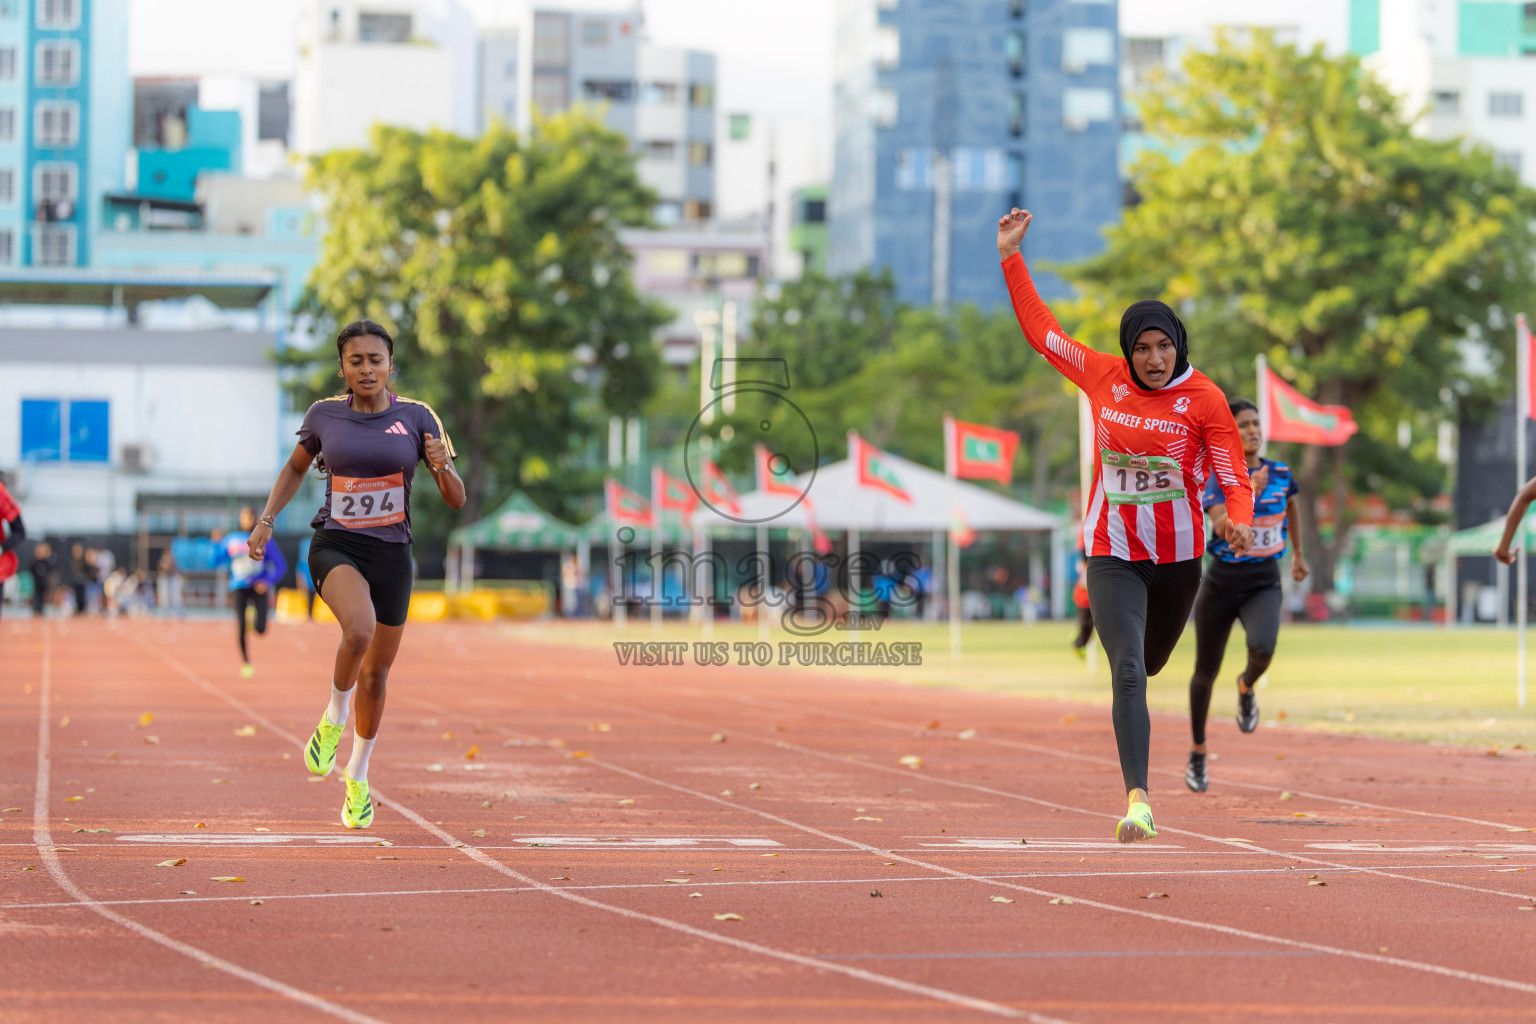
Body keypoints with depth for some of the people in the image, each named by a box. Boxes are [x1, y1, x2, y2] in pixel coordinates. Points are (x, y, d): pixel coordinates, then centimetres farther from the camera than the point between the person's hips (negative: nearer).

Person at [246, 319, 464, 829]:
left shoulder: (417, 418, -2)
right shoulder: (324, 415, 0)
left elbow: (457, 500, -1)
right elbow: (295, 468, 20)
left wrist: (443, 467, -21)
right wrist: (266, 520, 9)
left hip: (392, 553, 2)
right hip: (335, 545, -2)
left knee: (376, 674, 9)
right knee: (359, 629, -32)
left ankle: (358, 778, 32)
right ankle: (334, 718, -4)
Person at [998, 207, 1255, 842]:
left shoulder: (1204, 398, -9)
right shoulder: (1104, 378, -3)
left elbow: (1234, 478, -8)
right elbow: (1040, 329, 5)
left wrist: (1239, 523, -29)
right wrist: (1011, 258, 3)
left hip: (1178, 554, 1)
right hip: (1112, 552, -1)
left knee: (1152, 662, 21)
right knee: (1127, 672, -16)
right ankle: (1137, 797, -20)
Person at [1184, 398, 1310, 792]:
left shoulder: (1281, 474, 1)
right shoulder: (1216, 478, -9)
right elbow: (1222, 527, -26)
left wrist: (1298, 553, 33)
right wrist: (1250, 492, -37)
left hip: (1264, 583, 1)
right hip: (1222, 582, -1)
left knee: (1263, 649, -30)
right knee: (1206, 672, 10)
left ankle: (1246, 687, 8)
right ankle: (1197, 752, 33)